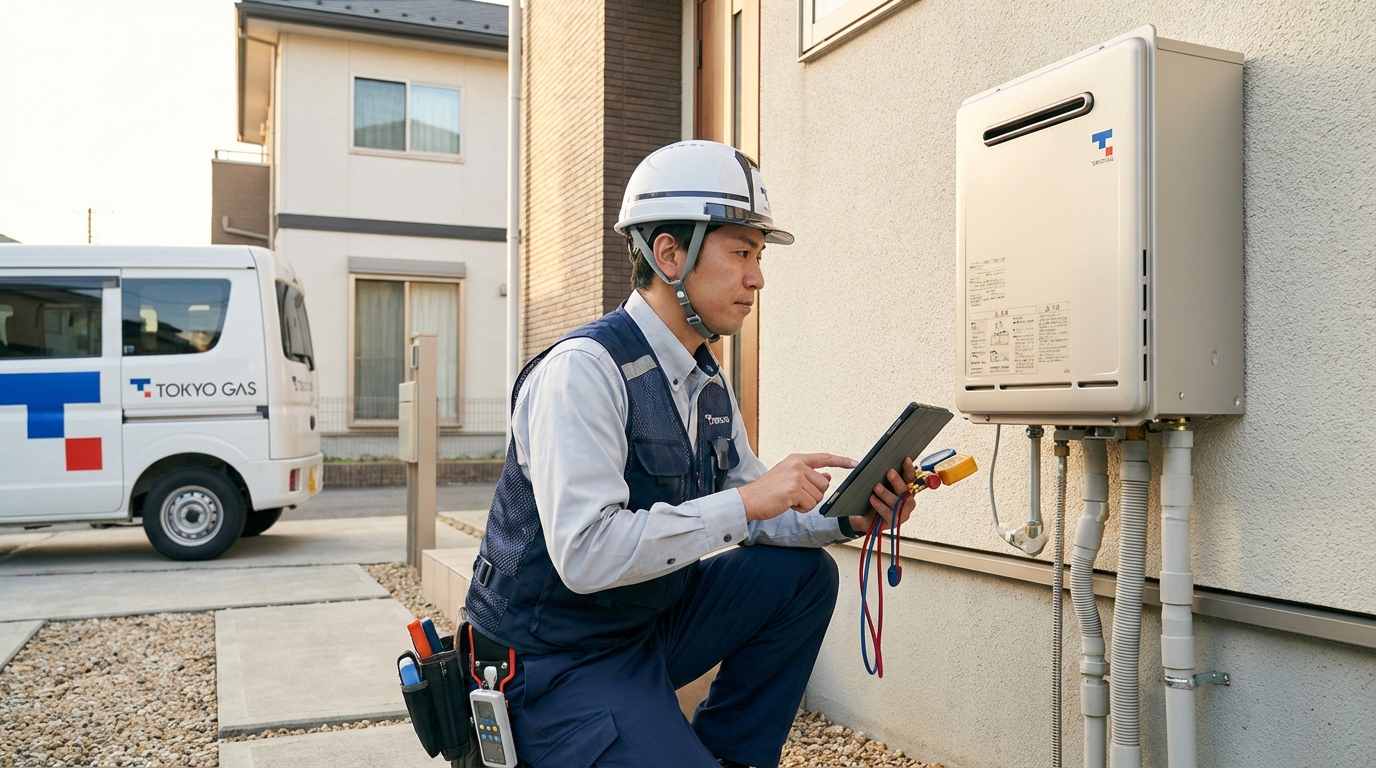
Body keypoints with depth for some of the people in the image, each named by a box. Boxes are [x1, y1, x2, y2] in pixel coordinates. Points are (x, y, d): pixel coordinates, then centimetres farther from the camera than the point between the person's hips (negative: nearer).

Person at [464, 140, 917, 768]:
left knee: (805, 573, 2)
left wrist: (846, 517, -7)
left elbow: (753, 517, 11)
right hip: (558, 663, -9)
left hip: (650, 622, 9)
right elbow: (585, 554, -31)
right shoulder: (582, 369, -22)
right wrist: (747, 500, -28)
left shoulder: (709, 385, 6)